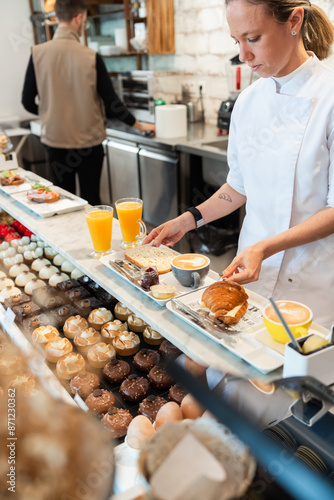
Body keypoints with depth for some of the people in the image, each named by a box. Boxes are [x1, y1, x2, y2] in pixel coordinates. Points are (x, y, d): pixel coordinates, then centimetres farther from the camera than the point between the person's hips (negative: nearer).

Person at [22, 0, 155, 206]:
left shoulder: (38, 54, -5)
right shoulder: (91, 57, -11)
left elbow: (28, 102, 0)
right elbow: (111, 102, -7)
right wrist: (138, 125, 9)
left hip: (55, 140, 2)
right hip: (88, 141, -2)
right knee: (91, 201, 10)